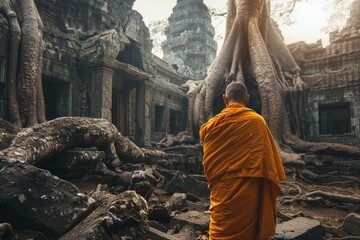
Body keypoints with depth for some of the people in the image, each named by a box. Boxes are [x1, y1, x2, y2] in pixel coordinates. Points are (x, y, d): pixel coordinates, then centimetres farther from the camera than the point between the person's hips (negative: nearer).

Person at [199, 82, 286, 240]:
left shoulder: (211, 125, 3)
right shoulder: (257, 121, -4)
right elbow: (268, 155, -1)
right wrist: (274, 183, 8)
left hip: (222, 191, 1)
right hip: (249, 189, -1)